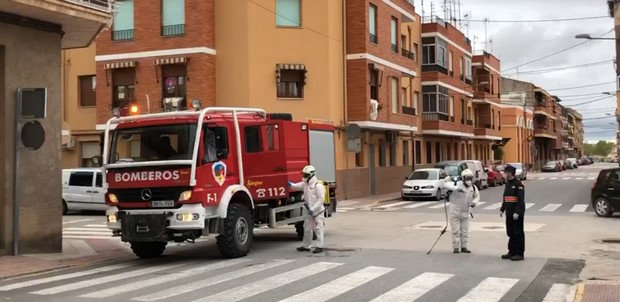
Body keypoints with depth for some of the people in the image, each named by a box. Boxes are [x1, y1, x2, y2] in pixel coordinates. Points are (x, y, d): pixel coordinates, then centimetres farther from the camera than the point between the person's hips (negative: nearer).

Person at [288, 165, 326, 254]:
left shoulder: (318, 185, -15)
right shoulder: (305, 184, 10)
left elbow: (321, 198, -18)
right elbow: (296, 186, 10)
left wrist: (313, 209, -21)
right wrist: (290, 184, -12)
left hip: (317, 210, -9)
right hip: (310, 211, 9)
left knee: (318, 229, -5)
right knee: (307, 228, 14)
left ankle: (320, 246, 0)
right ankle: (306, 246, 24)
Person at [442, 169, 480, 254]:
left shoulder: (473, 188, -1)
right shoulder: (457, 184, -18)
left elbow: (477, 196, 16)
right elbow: (446, 184, -29)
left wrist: (474, 202, -6)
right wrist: (456, 188, -41)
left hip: (466, 212, 5)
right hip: (455, 211, -5)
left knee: (465, 231, 11)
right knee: (456, 231, -1)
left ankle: (464, 247, 22)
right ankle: (456, 247, 8)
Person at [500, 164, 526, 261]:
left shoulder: (518, 184, -13)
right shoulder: (507, 184, 14)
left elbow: (521, 200, -18)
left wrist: (517, 212, -23)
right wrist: (502, 209, 15)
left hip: (517, 214, -8)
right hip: (509, 213, 8)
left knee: (518, 234, -2)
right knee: (511, 233, 13)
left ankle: (519, 253, 3)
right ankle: (512, 252, 22)